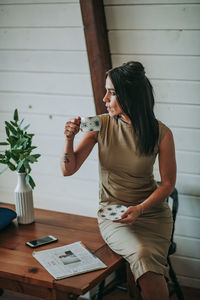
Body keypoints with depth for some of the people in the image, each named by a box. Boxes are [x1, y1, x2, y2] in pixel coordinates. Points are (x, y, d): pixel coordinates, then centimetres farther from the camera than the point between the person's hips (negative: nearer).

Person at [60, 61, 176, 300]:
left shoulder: (161, 134, -8)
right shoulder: (101, 125, -4)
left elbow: (168, 182, -1)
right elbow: (68, 170, 0)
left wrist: (140, 209, -16)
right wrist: (69, 139, -19)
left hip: (152, 212, 0)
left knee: (147, 260, -29)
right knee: (141, 255, -30)